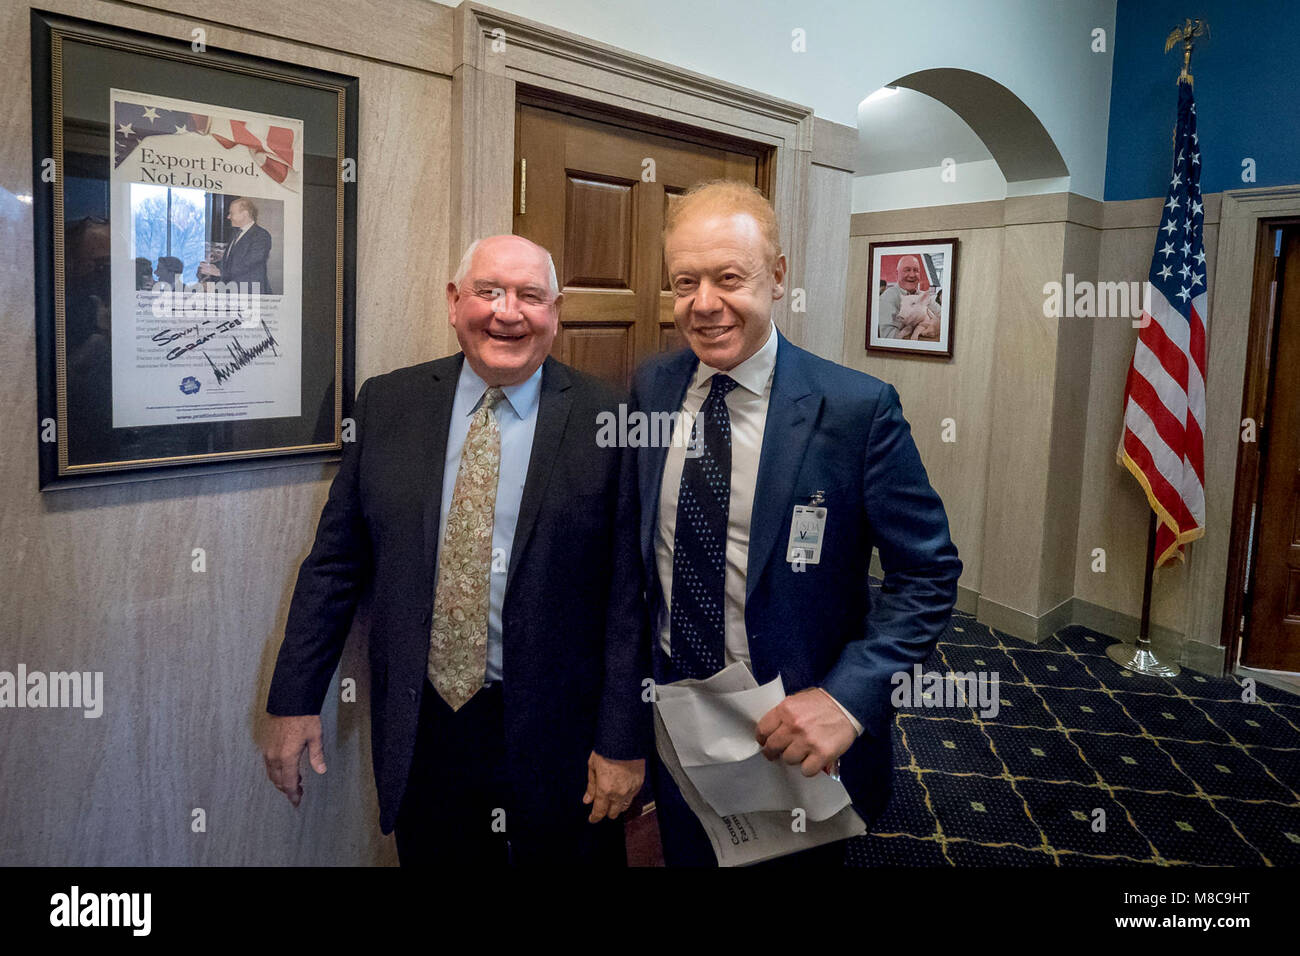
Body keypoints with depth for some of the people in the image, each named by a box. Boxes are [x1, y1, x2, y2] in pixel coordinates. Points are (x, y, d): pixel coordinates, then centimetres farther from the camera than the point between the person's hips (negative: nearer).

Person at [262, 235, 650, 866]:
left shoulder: (603, 421, -9)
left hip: (556, 736, -2)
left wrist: (623, 741, -9)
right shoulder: (387, 404, 1)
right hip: (422, 732, 3)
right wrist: (294, 700, 3)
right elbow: (335, 563, 4)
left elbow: (627, 594, -9)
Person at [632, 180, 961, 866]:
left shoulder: (858, 409, -18)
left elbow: (928, 574, -13)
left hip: (794, 733, -3)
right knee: (685, 857, 25)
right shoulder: (649, 389, -5)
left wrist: (846, 699, -24)